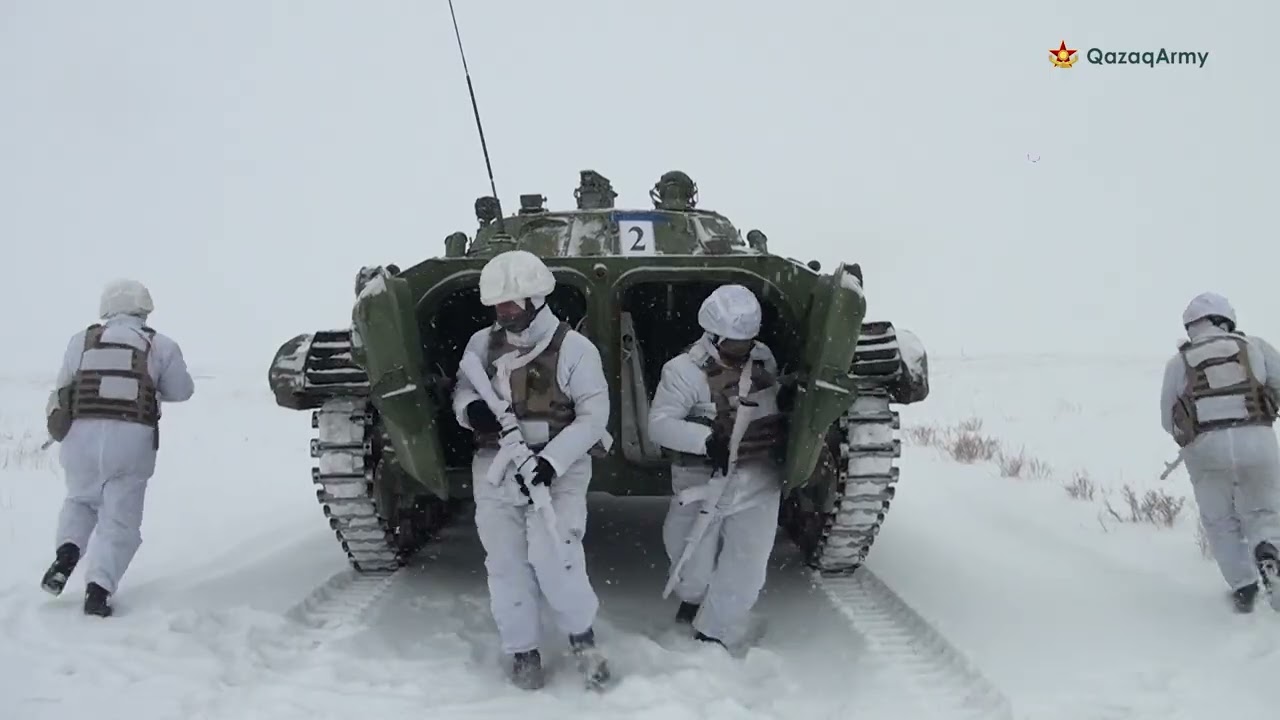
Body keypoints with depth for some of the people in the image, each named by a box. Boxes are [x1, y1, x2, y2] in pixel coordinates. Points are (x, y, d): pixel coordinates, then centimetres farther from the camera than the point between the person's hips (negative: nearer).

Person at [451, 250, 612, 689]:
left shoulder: (574, 347, -8)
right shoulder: (482, 343, 4)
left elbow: (593, 416, -11)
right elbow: (462, 390, 11)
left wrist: (550, 461, -23)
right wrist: (470, 408, -15)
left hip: (558, 467, -4)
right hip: (496, 466, 4)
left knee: (552, 553, -16)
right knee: (506, 560, 4)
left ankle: (581, 635, 9)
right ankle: (523, 651, 21)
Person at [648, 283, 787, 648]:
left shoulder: (764, 357, 2)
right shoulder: (685, 369, -17)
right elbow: (659, 423, -25)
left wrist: (786, 441, 10)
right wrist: (706, 439, -38)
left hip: (760, 479, 4)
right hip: (705, 480, -3)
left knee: (746, 562, 1)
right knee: (693, 556, 13)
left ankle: (713, 634, 15)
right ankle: (694, 596, 47)